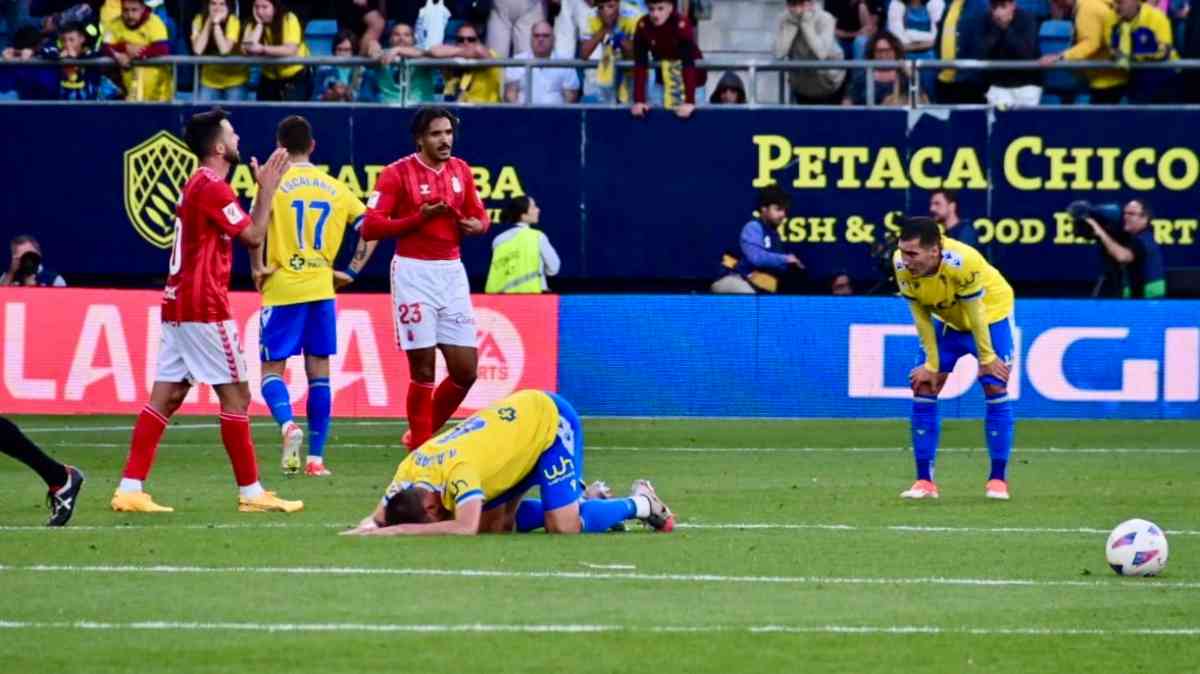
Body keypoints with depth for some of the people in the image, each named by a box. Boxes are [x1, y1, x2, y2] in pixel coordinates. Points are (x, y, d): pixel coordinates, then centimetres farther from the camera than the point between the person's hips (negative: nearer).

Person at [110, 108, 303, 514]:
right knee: (236, 394, -3)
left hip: (178, 304, 10)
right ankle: (251, 492, 0)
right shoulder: (213, 187, -13)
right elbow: (253, 235, -12)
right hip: (204, 308, -10)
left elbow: (241, 231, 24)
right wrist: (267, 188, -3)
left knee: (166, 397, 5)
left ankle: (130, 489, 0)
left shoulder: (196, 185, 17)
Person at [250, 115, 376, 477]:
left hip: (282, 288, -3)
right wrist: (354, 270, 12)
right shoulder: (334, 187, 8)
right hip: (322, 288, 3)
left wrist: (257, 268, -8)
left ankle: (288, 425, -23)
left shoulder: (275, 183, -5)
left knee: (272, 369, 5)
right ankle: (316, 458, 5)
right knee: (319, 373, 8)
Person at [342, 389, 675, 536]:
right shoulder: (411, 468, -15)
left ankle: (639, 503, 7)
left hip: (551, 418, -8)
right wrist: (368, 526, -31)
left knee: (563, 526, -21)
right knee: (494, 525, 2)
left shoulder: (458, 468, -38)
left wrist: (398, 530, -48)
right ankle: (587, 503, 18)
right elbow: (379, 516, -6)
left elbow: (465, 528, -49)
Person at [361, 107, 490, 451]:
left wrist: (475, 225, -5)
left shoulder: (461, 170, 10)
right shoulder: (398, 173, -7)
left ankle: (420, 436, 23)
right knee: (423, 369, -5)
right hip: (414, 272, -5)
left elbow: (480, 216, 19)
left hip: (452, 272, 5)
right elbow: (370, 227, -11)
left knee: (465, 371, 3)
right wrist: (419, 217, -19)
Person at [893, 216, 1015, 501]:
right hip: (947, 319, 4)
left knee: (995, 388, -12)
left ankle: (998, 479, -2)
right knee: (923, 387, -6)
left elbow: (975, 313, -25)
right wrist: (931, 364, -11)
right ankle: (925, 481, 0)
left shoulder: (963, 262, -39)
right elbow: (921, 315, -15)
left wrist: (987, 358, -15)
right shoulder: (902, 264, -27)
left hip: (991, 312, -4)